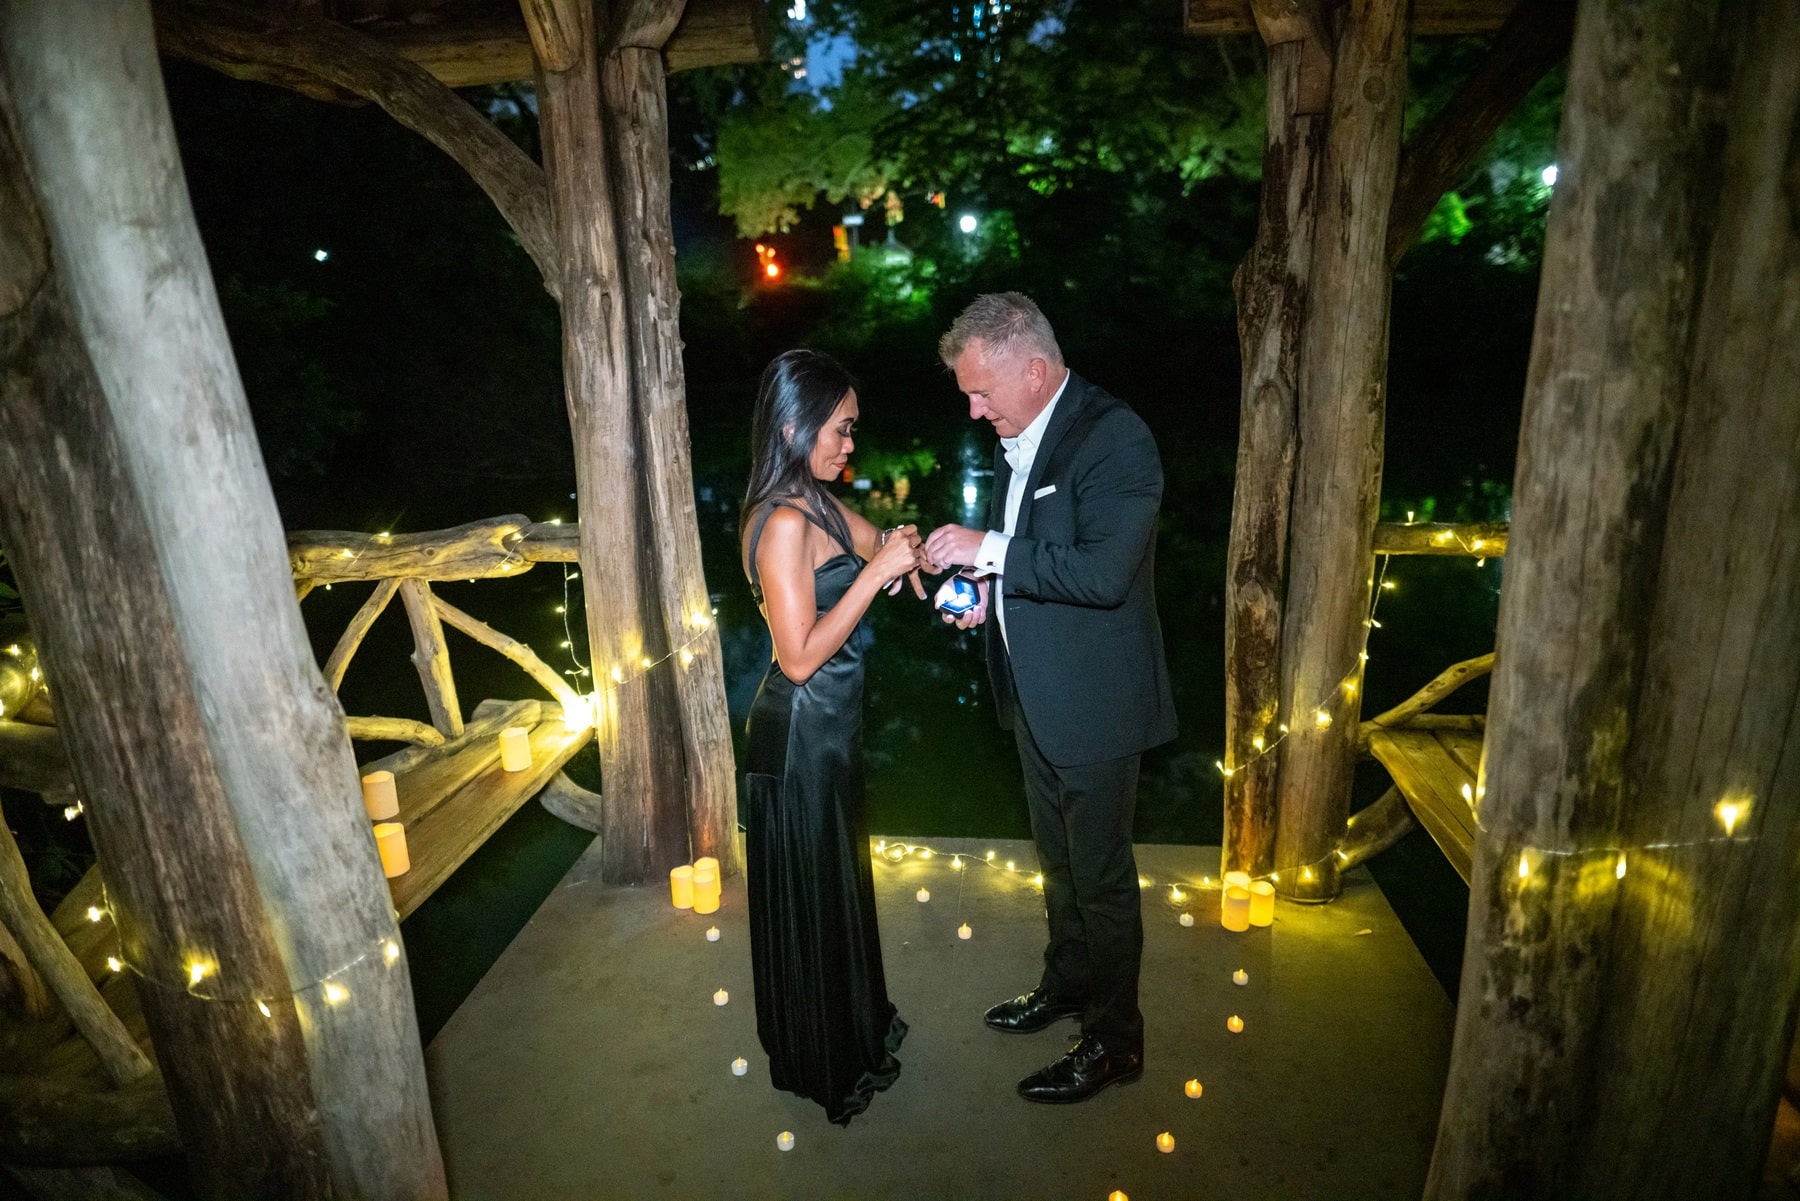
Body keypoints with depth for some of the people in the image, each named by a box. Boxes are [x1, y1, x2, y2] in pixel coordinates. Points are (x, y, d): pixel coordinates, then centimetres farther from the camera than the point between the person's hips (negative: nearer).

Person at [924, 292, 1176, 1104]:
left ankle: (1114, 1038, 29)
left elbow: (1103, 571, -31)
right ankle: (1067, 983, 47)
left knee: (1101, 876, 8)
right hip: (1034, 695, 9)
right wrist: (988, 587, 0)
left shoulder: (1114, 438, -21)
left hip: (1094, 702, -8)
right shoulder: (1018, 439, 6)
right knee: (1058, 860, 25)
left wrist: (989, 549, -27)